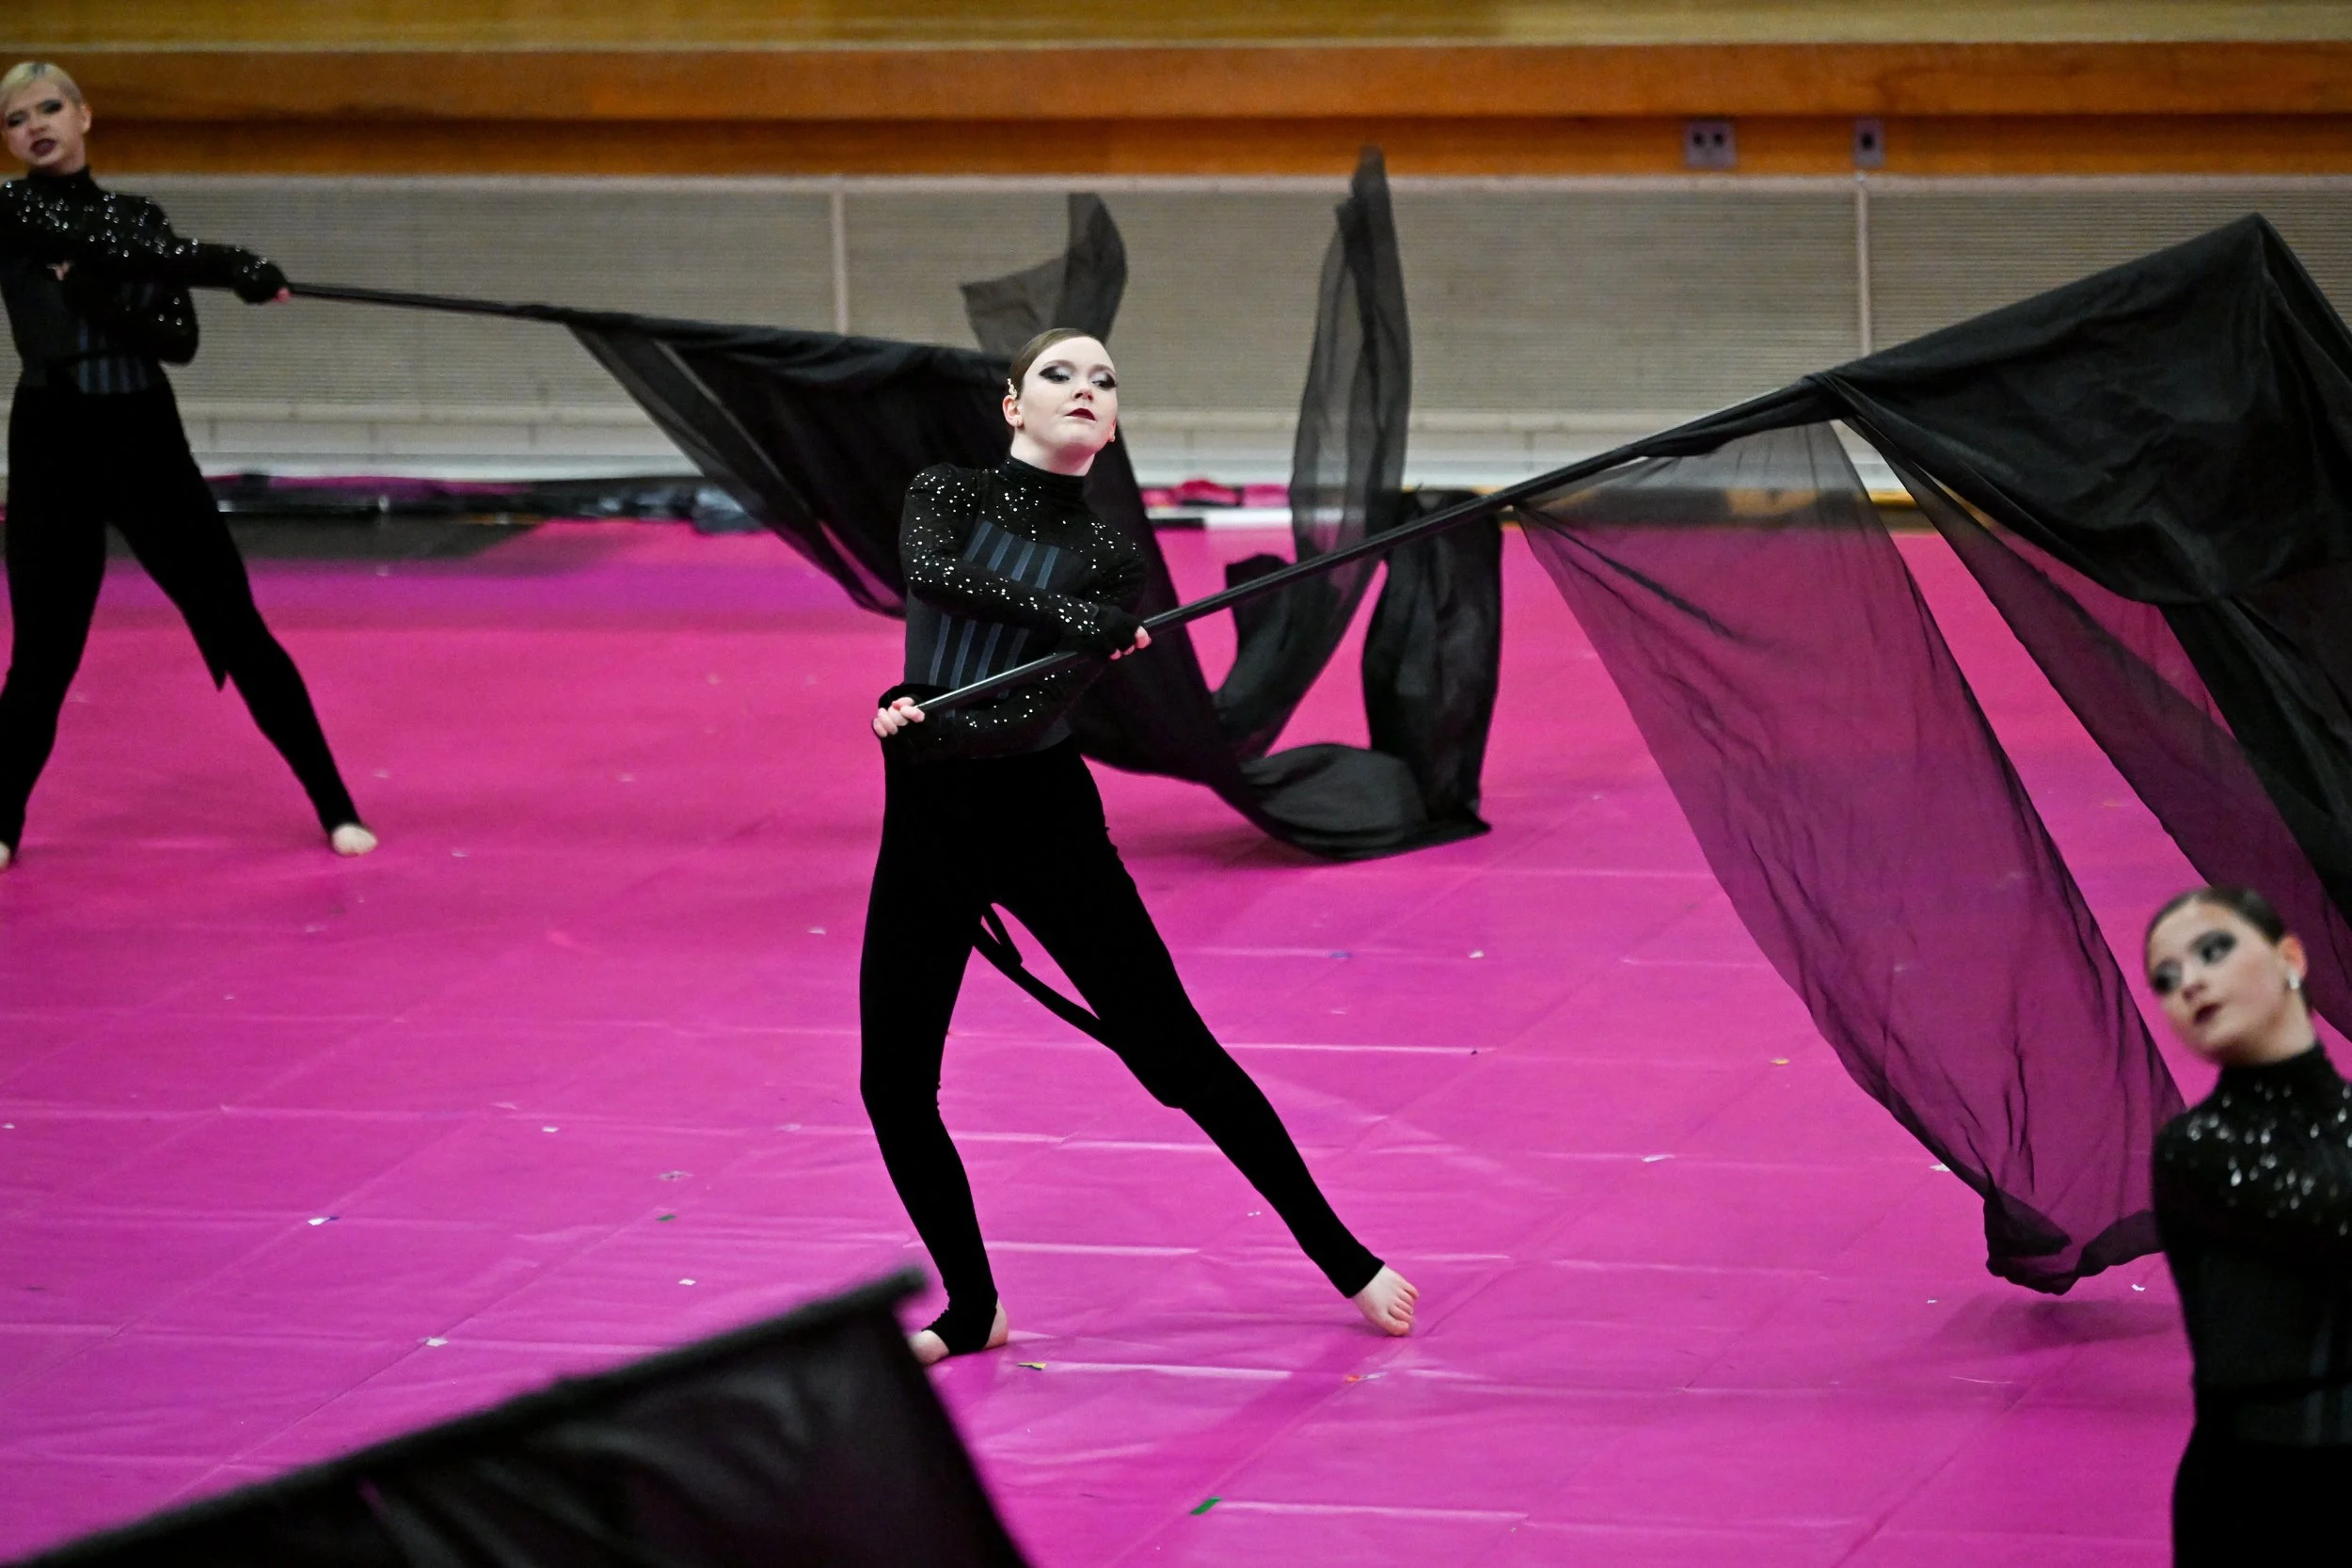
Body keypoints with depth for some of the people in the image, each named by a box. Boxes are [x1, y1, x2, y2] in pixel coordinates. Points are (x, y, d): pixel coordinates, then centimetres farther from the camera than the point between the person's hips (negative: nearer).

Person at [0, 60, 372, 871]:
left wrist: (93, 293, -18)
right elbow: (119, 249, -18)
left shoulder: (135, 214, 8)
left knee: (237, 629, 1)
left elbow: (181, 338, -4)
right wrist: (235, 269, -18)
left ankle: (335, 805, 7)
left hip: (146, 440, 2)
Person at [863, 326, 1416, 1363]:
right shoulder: (946, 496, 3)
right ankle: (972, 1310, 15)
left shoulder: (1111, 560, -1)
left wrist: (923, 729, -28)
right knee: (893, 1084, -4)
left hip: (1046, 822, -2)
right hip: (927, 827, 2)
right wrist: (1070, 618, -20)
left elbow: (1037, 713, -14)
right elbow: (928, 573, -21)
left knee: (1173, 1054, -4)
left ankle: (1340, 1255, 9)